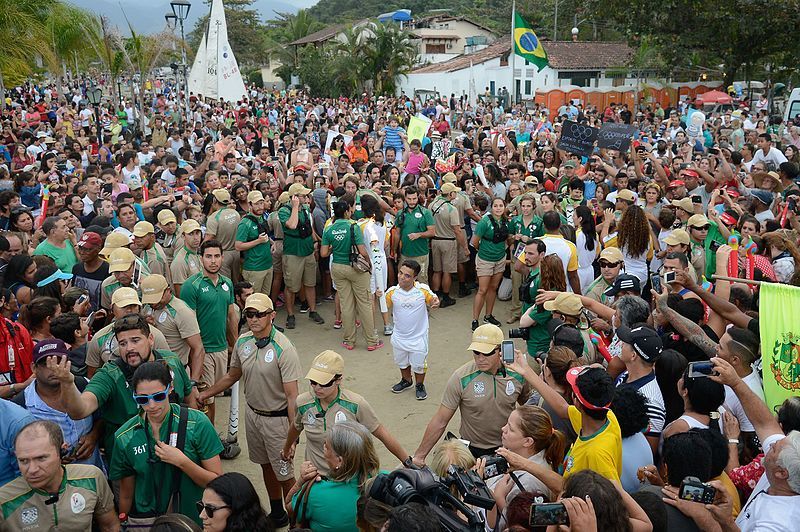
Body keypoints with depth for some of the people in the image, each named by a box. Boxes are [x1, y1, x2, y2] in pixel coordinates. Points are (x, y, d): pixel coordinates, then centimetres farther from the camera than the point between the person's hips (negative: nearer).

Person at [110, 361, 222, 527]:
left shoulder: (197, 423, -10)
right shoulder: (124, 437, -3)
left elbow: (217, 482, -9)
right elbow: (126, 495, 8)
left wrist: (181, 462, -18)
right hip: (144, 520, 1)